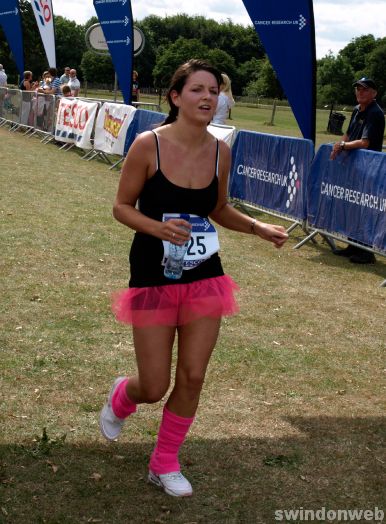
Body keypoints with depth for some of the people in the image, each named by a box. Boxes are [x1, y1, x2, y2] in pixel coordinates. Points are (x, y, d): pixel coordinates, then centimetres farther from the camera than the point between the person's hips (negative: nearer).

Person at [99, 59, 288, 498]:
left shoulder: (220, 152, -1)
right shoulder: (148, 145, -15)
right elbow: (122, 206, -8)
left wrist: (259, 228, -2)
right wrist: (159, 228, -26)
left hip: (204, 278, 4)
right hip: (154, 277, -4)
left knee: (192, 379, 5)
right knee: (155, 388, 2)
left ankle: (164, 464, 28)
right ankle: (121, 397, 41)